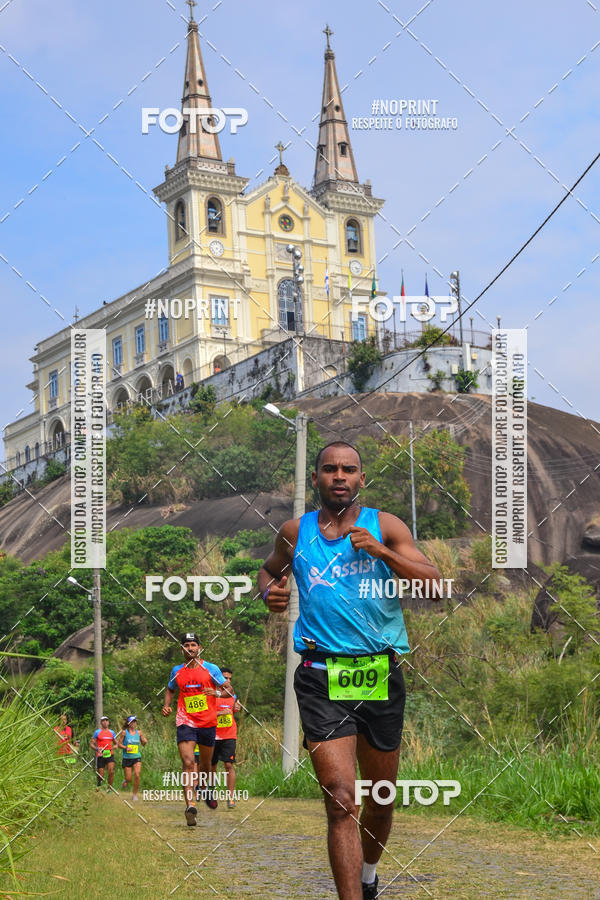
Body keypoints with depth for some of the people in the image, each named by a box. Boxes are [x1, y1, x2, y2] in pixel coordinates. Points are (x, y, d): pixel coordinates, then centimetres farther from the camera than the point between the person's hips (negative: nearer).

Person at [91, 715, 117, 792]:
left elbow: (116, 743, 22)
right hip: (100, 756, -2)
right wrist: (97, 748, -18)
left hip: (109, 755, 2)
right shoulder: (97, 732, 1)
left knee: (111, 771, -20)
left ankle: (109, 788, -5)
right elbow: (91, 744, 2)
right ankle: (98, 784, 35)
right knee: (101, 775, 1)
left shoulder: (112, 732, 11)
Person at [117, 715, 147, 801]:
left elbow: (143, 744, 14)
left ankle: (135, 794, -4)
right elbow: (119, 744, -1)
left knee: (137, 775, -18)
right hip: (127, 758, -1)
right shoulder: (124, 732, -3)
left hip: (137, 758, 1)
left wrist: (145, 741, -8)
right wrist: (126, 747, -19)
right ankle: (125, 781, 40)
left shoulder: (138, 733, 4)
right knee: (128, 779, 1)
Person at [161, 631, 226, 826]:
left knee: (205, 763, 16)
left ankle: (205, 787, 50)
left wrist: (216, 693, -20)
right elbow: (170, 689, 24)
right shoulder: (177, 671, 6)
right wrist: (166, 706, 5)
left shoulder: (211, 669, -1)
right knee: (188, 763, -18)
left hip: (208, 722, 1)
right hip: (185, 722, 0)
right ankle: (190, 806, -26)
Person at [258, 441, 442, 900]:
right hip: (321, 678, -1)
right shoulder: (295, 531, 8)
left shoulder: (385, 526, 5)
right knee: (341, 800, -15)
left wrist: (382, 552, -17)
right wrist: (270, 592, 4)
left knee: (381, 798, 16)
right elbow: (269, 569, 27)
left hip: (382, 675, 2)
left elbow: (433, 582, -4)